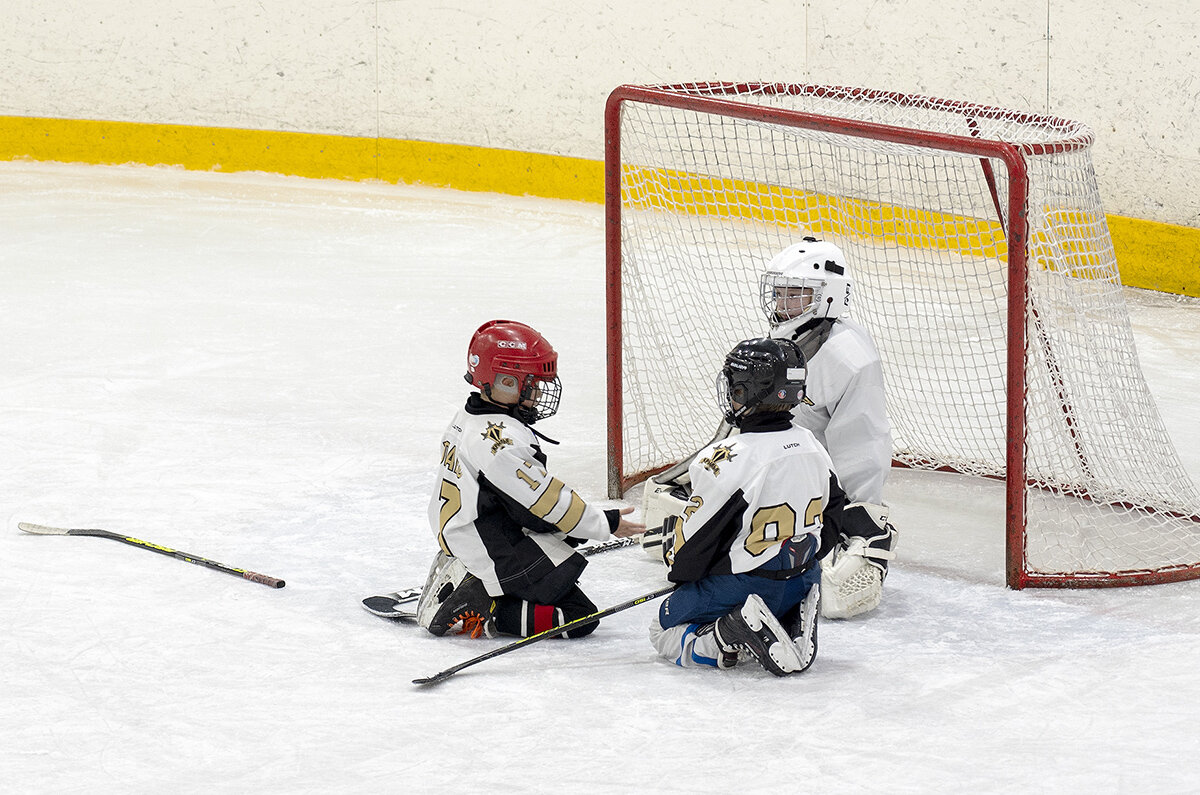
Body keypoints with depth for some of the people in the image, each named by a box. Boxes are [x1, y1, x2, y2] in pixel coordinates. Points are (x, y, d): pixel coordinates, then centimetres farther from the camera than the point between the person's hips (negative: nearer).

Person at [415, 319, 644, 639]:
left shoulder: (469, 419, 10)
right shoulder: (501, 439, -23)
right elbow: (547, 501, -18)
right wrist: (605, 524, -7)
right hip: (498, 551, -10)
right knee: (580, 617, -10)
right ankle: (478, 612, -13)